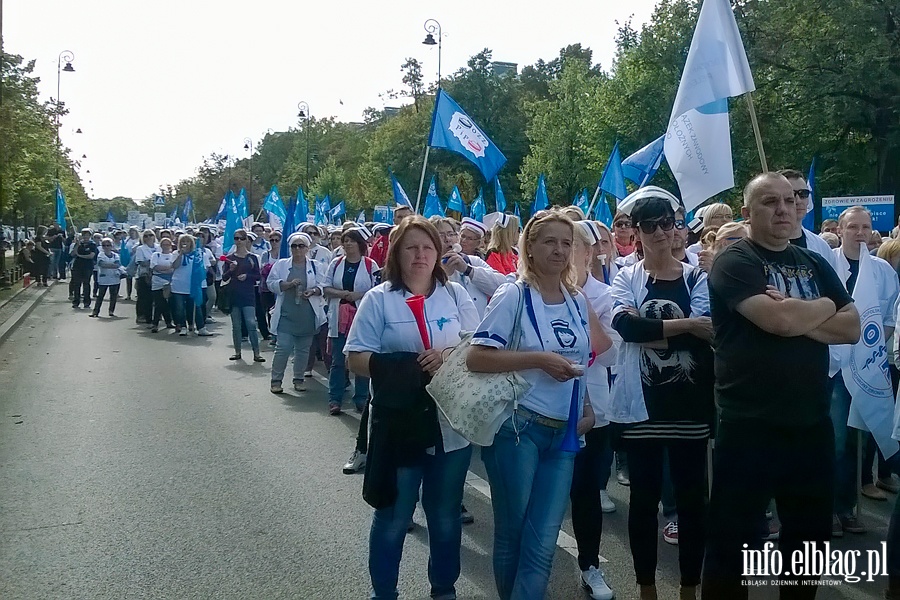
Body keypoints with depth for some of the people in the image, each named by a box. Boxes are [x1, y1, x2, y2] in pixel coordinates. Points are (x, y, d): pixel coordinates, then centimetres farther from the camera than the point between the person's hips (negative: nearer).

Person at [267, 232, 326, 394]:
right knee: (283, 348, -6)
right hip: (286, 314, -1)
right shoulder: (281, 264, 6)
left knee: (303, 349, 9)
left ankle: (298, 379, 22)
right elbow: (271, 283, 0)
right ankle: (276, 380, 6)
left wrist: (313, 291, -17)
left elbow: (322, 286, 4)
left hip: (307, 315, 2)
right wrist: (288, 284, -16)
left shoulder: (314, 266, 7)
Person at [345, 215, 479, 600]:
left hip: (452, 424, 3)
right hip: (400, 424, -3)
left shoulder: (455, 295, 6)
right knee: (394, 516, 10)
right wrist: (397, 370, -22)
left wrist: (449, 356, -15)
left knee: (446, 516, 17)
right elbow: (356, 358, -7)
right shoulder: (379, 298, -3)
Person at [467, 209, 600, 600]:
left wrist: (588, 408, 6)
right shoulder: (513, 295, -9)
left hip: (564, 434, 5)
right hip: (517, 428, -4)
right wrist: (539, 358, -20)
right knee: (512, 533, 9)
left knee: (542, 545, 2)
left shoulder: (579, 301, 9)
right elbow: (476, 358, -16)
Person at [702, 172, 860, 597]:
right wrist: (824, 306, -3)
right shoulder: (734, 262, -7)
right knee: (733, 540, 4)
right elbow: (779, 319, -22)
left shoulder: (815, 264, 14)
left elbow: (852, 328, 5)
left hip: (811, 423, 7)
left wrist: (799, 317, -11)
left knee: (810, 536, 19)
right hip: (749, 425, -6)